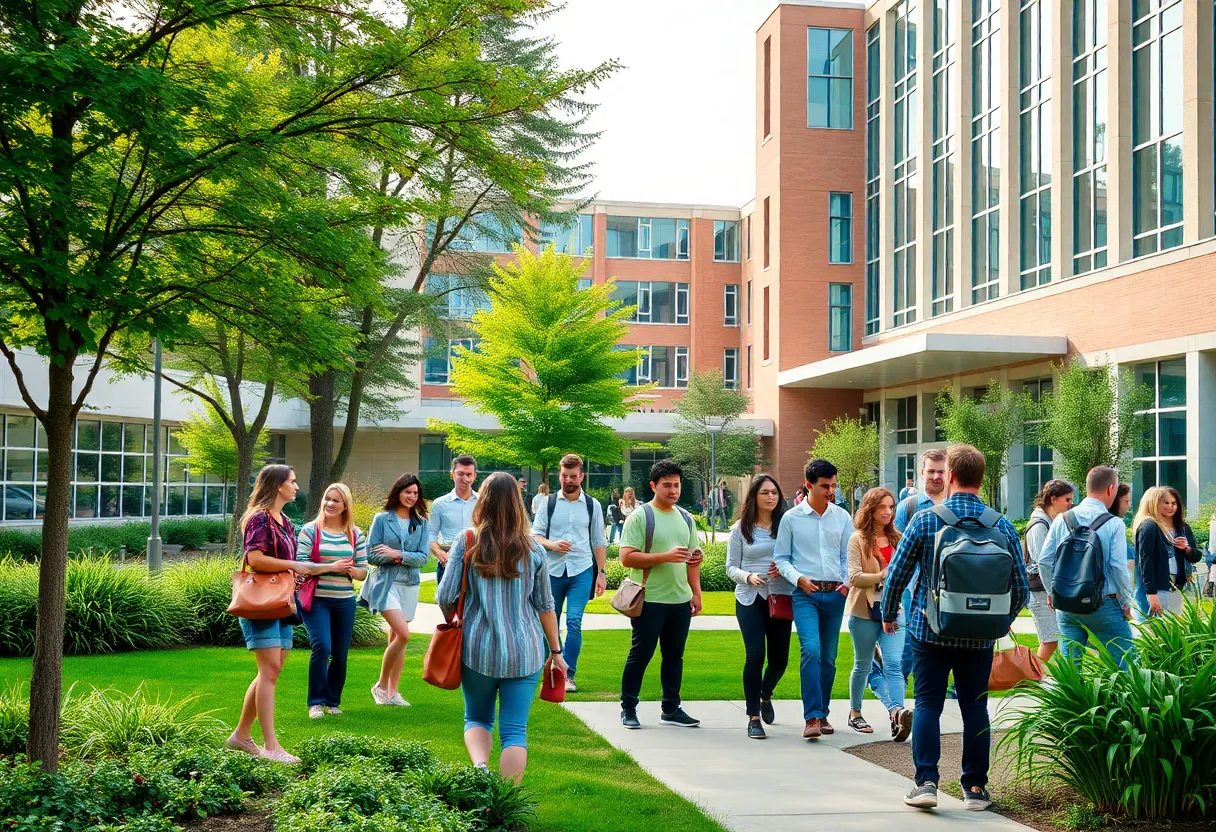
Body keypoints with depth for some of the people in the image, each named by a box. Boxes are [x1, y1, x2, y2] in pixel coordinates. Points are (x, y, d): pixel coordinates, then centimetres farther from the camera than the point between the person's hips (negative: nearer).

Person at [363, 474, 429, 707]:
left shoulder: (421, 523, 6)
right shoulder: (382, 519, -3)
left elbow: (422, 558, -1)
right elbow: (371, 555, -6)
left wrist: (398, 554, -14)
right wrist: (396, 558, -12)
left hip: (410, 585, 4)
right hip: (386, 582, -4)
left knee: (396, 639, 10)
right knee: (403, 635, -16)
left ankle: (392, 692, 18)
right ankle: (381, 685, 0)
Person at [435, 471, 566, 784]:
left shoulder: (466, 542, -3)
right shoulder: (533, 549, 0)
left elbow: (444, 597, -5)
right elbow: (545, 606, 5)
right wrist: (555, 651, 15)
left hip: (477, 649, 0)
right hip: (524, 651, 0)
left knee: (477, 719, 18)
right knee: (515, 731, 5)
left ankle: (480, 766, -9)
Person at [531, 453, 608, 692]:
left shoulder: (592, 505, 4)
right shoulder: (549, 503, 3)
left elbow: (598, 542, 8)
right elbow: (535, 535, 3)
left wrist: (601, 572, 3)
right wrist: (551, 544, -17)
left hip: (581, 571, -1)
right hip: (553, 571, 1)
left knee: (574, 622, -12)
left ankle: (568, 675, -4)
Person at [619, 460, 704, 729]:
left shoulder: (685, 518, 12)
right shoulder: (640, 517, -8)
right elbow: (627, 557, -16)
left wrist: (696, 592, 12)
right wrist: (665, 556, -21)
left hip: (680, 600, 6)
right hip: (650, 600, -6)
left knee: (674, 656, 11)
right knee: (640, 654, 1)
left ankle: (671, 709, 21)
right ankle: (628, 709, 13)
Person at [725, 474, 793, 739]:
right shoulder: (741, 529, 4)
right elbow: (731, 567, 5)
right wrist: (748, 577, -15)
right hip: (749, 598, -1)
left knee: (779, 658, 7)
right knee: (755, 655, -12)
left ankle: (765, 695, 40)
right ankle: (753, 718, -2)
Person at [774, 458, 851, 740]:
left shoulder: (842, 517, 8)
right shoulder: (791, 518, 1)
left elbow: (848, 555, 13)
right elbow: (781, 558, 4)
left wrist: (847, 581, -3)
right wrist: (798, 578, -11)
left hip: (835, 594, 3)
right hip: (805, 594, -3)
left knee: (828, 657, 8)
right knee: (811, 650, -19)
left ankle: (822, 714, 21)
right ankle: (812, 717, -19)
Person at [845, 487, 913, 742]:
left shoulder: (897, 539, 11)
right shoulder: (858, 539, -3)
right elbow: (854, 577, -12)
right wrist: (881, 576, -24)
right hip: (865, 611, -3)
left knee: (894, 663, -13)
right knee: (862, 665, 10)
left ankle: (897, 713, -27)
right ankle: (855, 713, 26)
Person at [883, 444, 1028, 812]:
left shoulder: (925, 520, -9)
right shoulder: (1002, 526, -2)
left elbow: (896, 574, -5)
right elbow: (1020, 587, 2)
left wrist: (888, 614, 11)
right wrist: (1001, 620, 19)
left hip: (929, 631, -2)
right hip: (979, 638, 2)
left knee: (927, 705, 5)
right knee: (975, 708, 10)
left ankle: (926, 782, 0)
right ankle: (975, 788, 14)